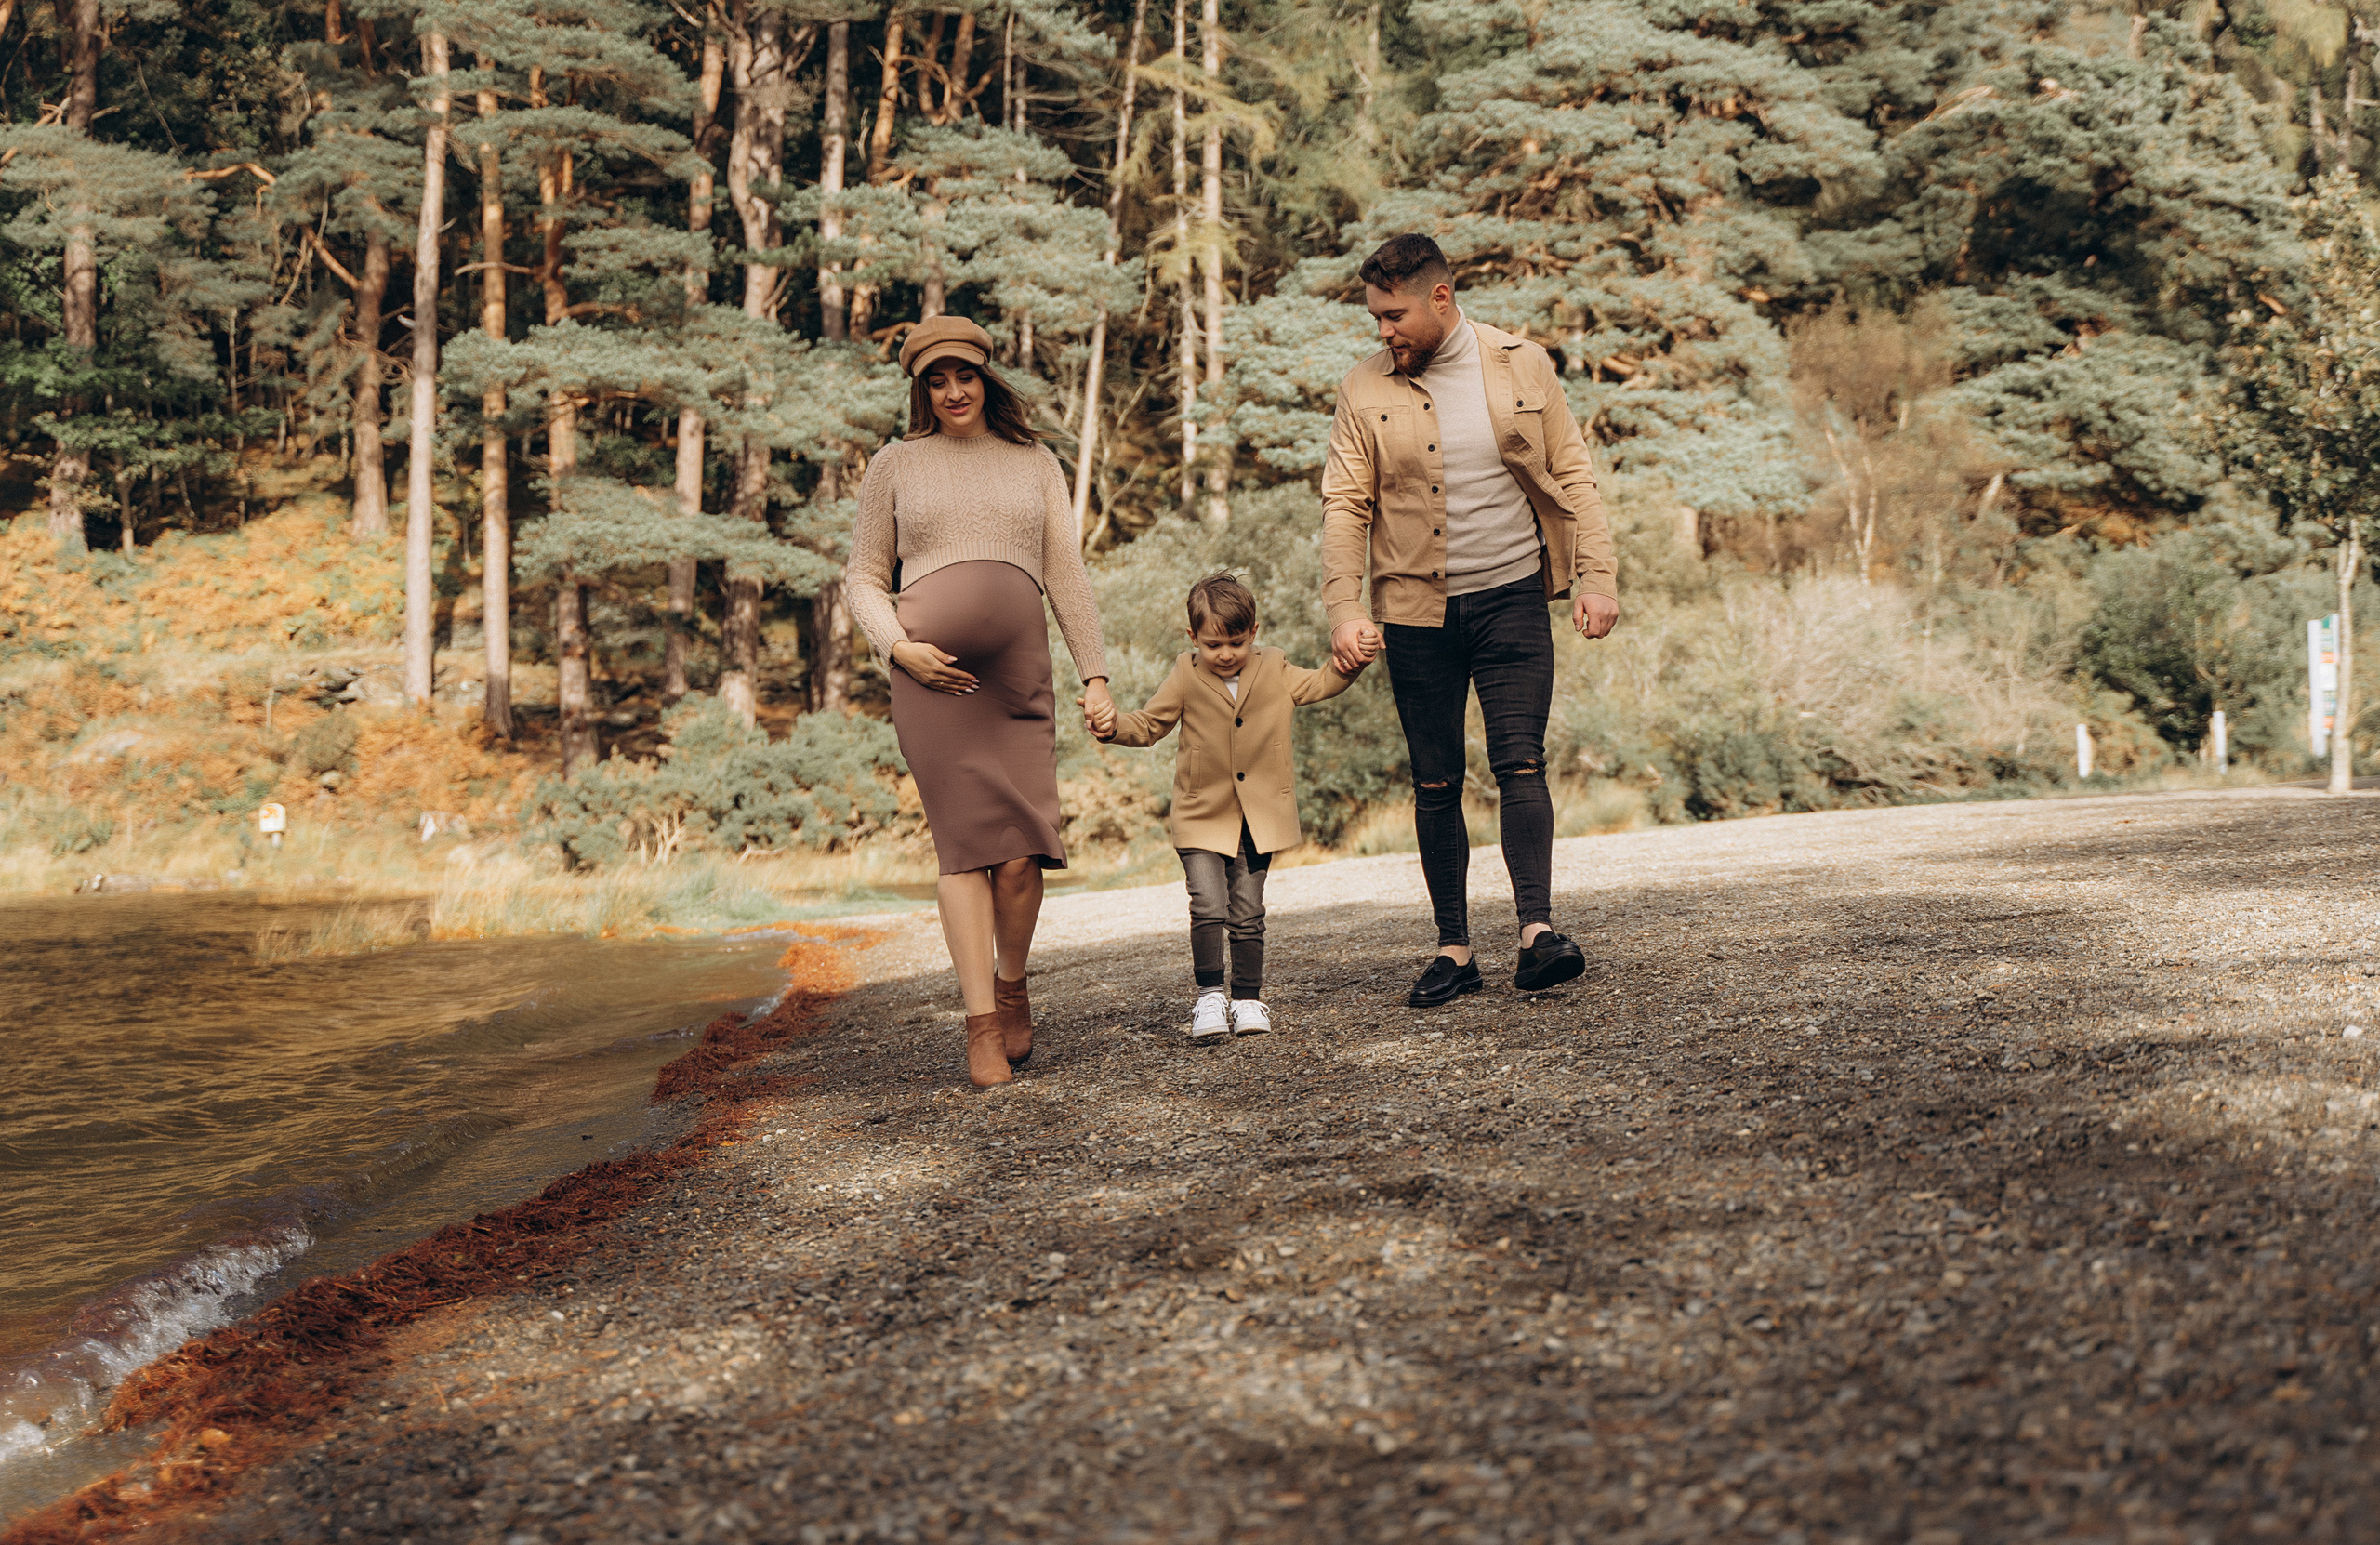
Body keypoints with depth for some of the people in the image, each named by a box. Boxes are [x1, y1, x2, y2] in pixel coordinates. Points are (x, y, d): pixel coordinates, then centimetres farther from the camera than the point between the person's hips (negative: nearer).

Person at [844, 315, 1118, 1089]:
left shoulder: (1034, 463, 19)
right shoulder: (896, 465, 15)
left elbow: (1067, 576, 17)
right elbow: (864, 577, 13)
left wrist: (1096, 676, 10)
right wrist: (898, 647, -5)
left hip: (1020, 676, 1)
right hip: (933, 676, -1)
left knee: (1022, 852, -9)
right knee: (967, 844, -9)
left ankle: (1012, 988, 16)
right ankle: (982, 1026, -7)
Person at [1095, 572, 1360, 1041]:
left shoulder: (1275, 670, 3)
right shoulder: (1186, 676, -1)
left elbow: (1321, 685, 14)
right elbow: (1149, 725, 5)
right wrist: (1114, 727, -14)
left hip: (1259, 815, 2)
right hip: (1202, 814, -1)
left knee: (1247, 912, 6)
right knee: (1208, 906, -14)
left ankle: (1248, 997, 16)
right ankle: (1209, 994, -4)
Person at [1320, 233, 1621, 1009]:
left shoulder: (1524, 365, 2)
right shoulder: (1365, 391, 1)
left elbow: (1573, 476, 4)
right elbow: (1344, 504, -1)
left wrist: (1596, 578, -3)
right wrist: (1344, 609, -12)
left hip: (1511, 598, -1)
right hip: (1416, 610, 1)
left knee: (1520, 764, -11)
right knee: (1435, 785, 5)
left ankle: (1537, 930, -13)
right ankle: (1454, 950, 12)